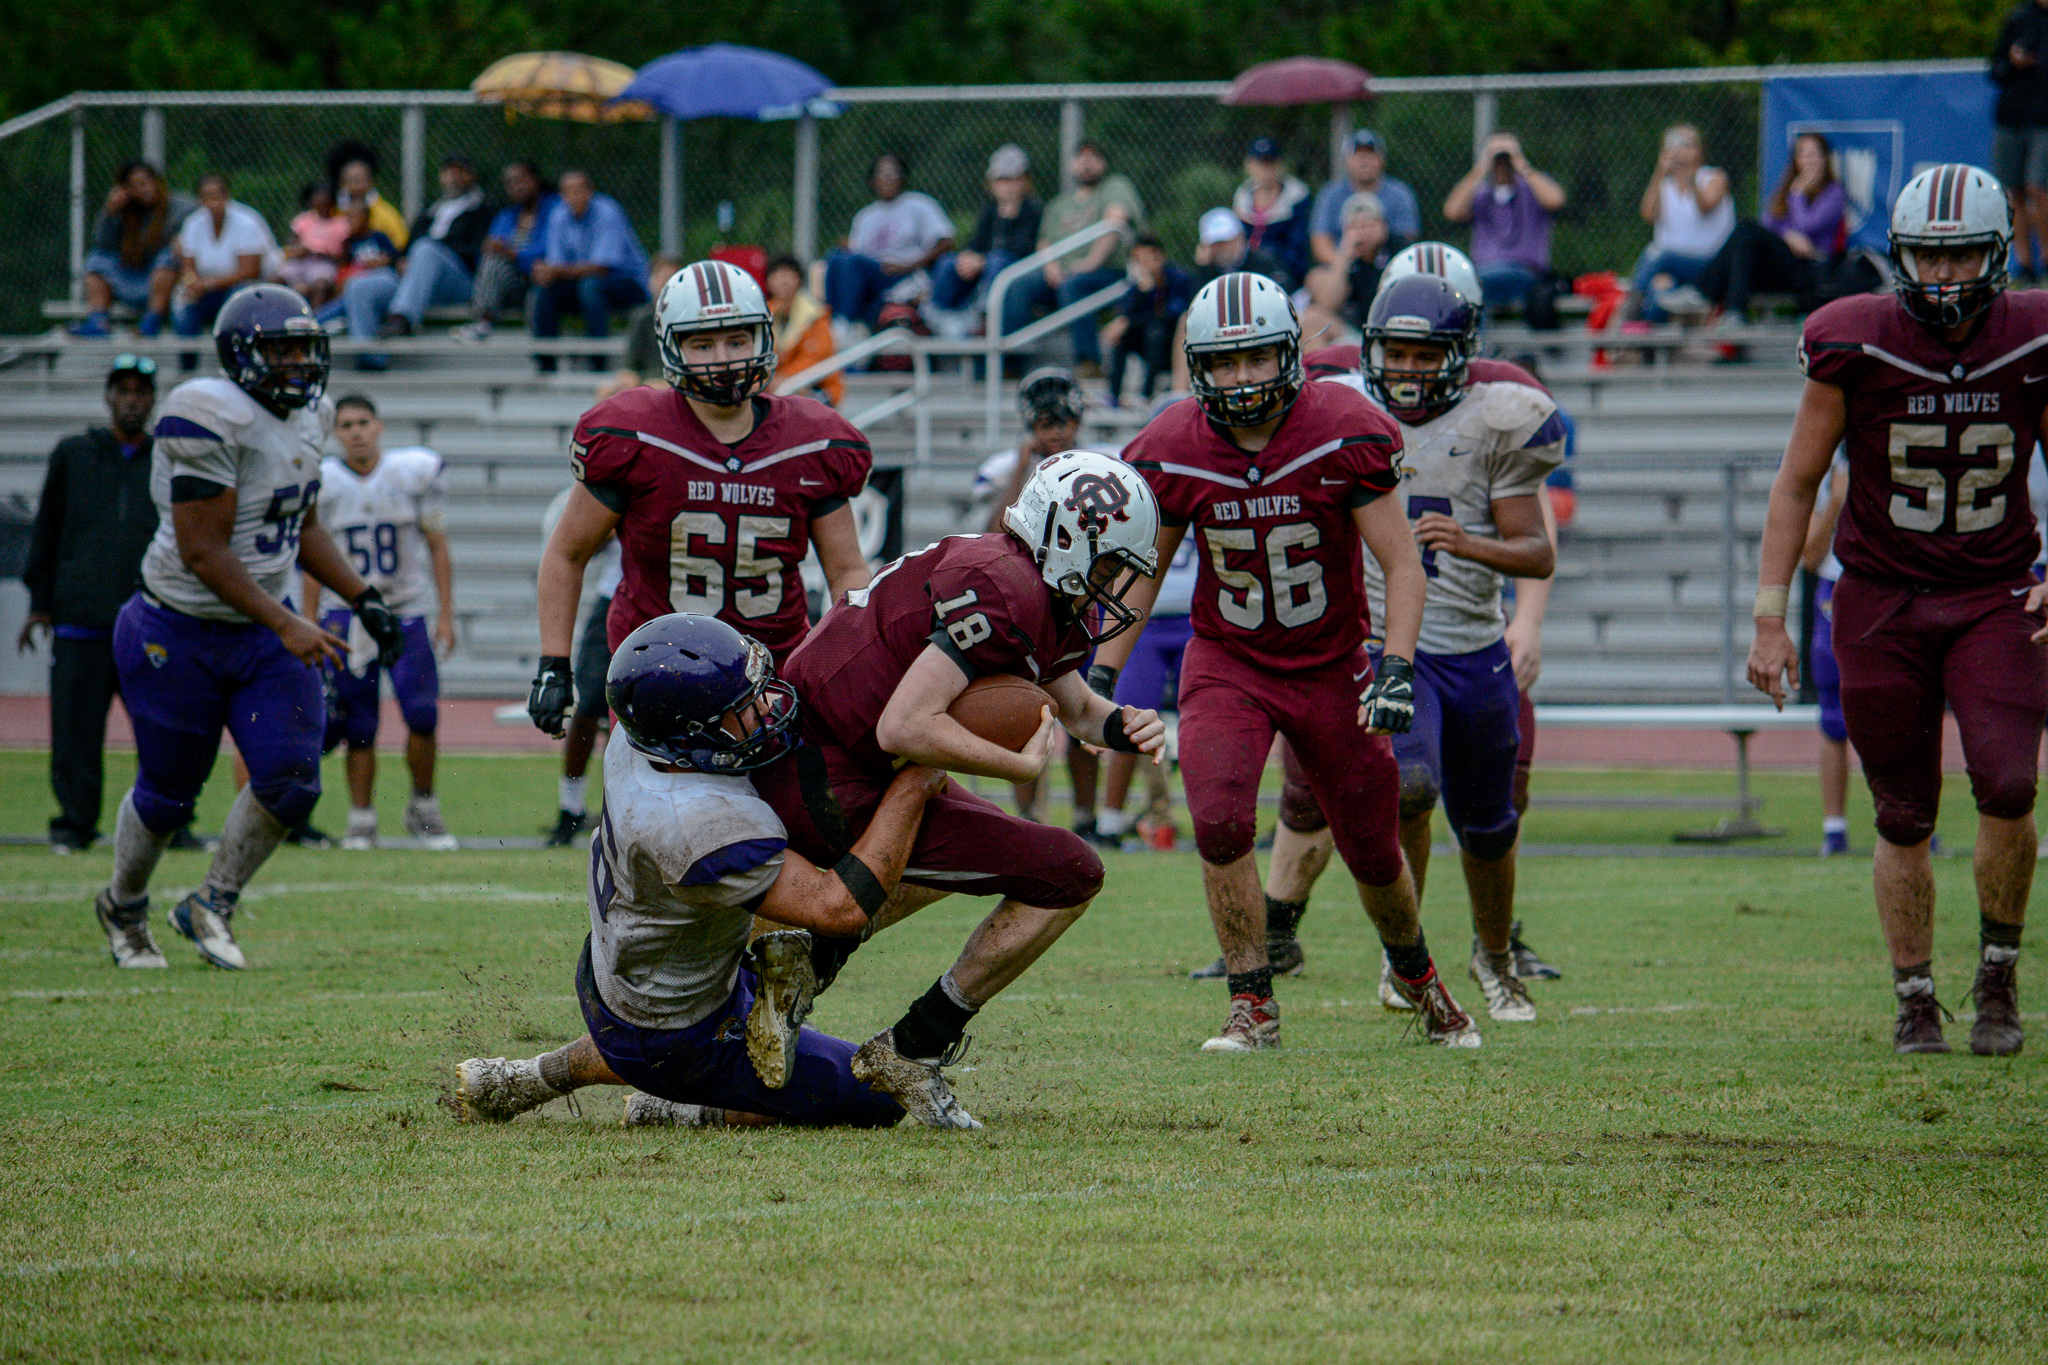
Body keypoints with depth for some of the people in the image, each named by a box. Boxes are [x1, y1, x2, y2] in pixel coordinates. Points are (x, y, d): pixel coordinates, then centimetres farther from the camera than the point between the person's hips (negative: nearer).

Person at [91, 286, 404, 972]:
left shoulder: (307, 418, 4)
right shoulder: (212, 418, -24)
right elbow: (203, 552, -25)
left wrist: (364, 598, 7)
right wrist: (286, 626, -28)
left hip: (263, 632, 7)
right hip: (181, 637, -7)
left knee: (291, 782, -8)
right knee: (167, 795, 8)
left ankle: (211, 907, 14)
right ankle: (123, 909, 37)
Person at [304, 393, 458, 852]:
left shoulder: (415, 473, -3)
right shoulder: (322, 483, -3)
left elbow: (437, 547, 4)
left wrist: (446, 614, 0)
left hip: (405, 612, 0)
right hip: (347, 613, 0)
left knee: (422, 715, -11)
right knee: (358, 728, -2)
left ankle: (423, 811, 7)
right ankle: (361, 821, 9)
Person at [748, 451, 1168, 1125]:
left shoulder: (1040, 595, 13)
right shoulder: (1005, 591, -18)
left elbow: (1076, 707, 30)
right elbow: (904, 727, -26)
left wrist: (1121, 726, 8)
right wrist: (1022, 764, -16)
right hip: (830, 794, -10)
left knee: (980, 839, 36)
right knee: (1068, 875, -5)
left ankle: (807, 953, 22)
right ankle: (911, 1053, -1)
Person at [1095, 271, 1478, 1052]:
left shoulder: (1341, 436, -18)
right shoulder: (1174, 452, -11)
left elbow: (1401, 563, -14)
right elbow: (1145, 570, 5)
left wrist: (1397, 667, -26)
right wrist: (1101, 675, 0)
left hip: (1330, 665, -1)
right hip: (1226, 663, 1)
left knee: (1372, 850, 9)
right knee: (1221, 821, -22)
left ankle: (1421, 985, 38)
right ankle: (1252, 1007, -8)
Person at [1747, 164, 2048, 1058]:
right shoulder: (1856, 348, -9)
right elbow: (1796, 487, -1)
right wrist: (1769, 621, -5)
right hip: (1881, 602, 0)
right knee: (1903, 820, 3)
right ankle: (1914, 1002, 17)